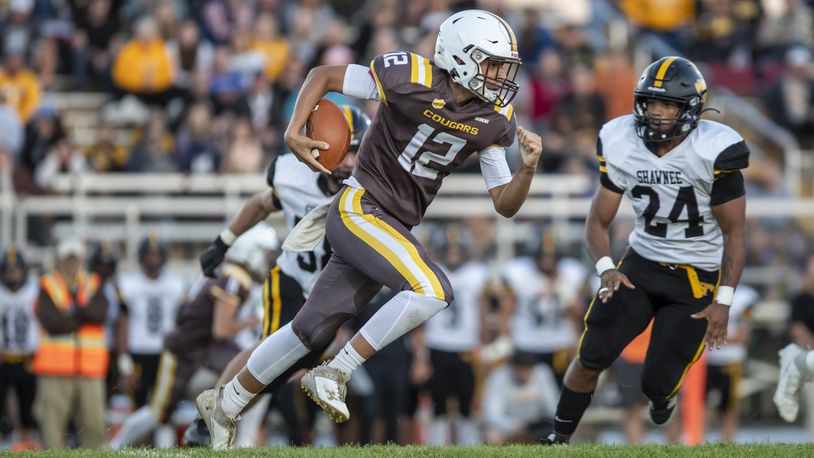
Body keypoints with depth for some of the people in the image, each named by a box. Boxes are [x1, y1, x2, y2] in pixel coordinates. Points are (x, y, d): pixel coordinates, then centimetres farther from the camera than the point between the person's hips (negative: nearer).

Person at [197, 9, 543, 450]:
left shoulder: (492, 121, 2)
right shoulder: (412, 80, -16)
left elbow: (505, 205, 6)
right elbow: (323, 75, -5)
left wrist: (527, 169, -13)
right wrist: (294, 131, -17)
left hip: (392, 225, 7)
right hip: (360, 208, -7)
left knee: (312, 330, 11)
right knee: (432, 290, -25)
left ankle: (225, 405, 27)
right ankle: (334, 375, -14)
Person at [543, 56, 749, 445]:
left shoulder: (713, 152, -20)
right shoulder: (622, 146, -8)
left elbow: (734, 231, -11)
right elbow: (598, 221, 2)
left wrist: (723, 300, -16)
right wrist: (606, 268, -18)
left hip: (697, 277, -3)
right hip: (642, 263, 3)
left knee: (657, 382, -6)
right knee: (592, 356, -10)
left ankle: (663, 394, 33)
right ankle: (559, 439, 8)